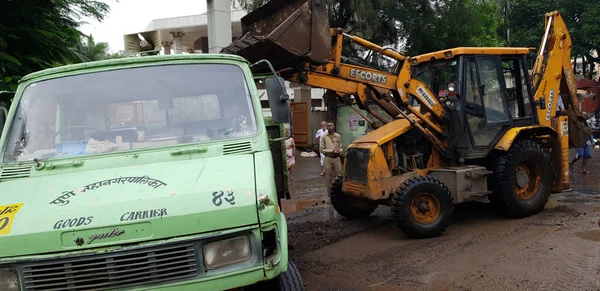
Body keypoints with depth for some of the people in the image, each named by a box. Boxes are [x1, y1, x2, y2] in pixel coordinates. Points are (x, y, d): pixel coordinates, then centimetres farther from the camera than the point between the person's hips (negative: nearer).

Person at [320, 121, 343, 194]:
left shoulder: (338, 136, 5)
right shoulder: (324, 137, -3)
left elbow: (340, 147, 13)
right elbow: (321, 149, -6)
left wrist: (339, 151, -11)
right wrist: (332, 151, -13)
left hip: (337, 158, 2)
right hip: (328, 159, -2)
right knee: (328, 177, 3)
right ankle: (330, 194, 12)